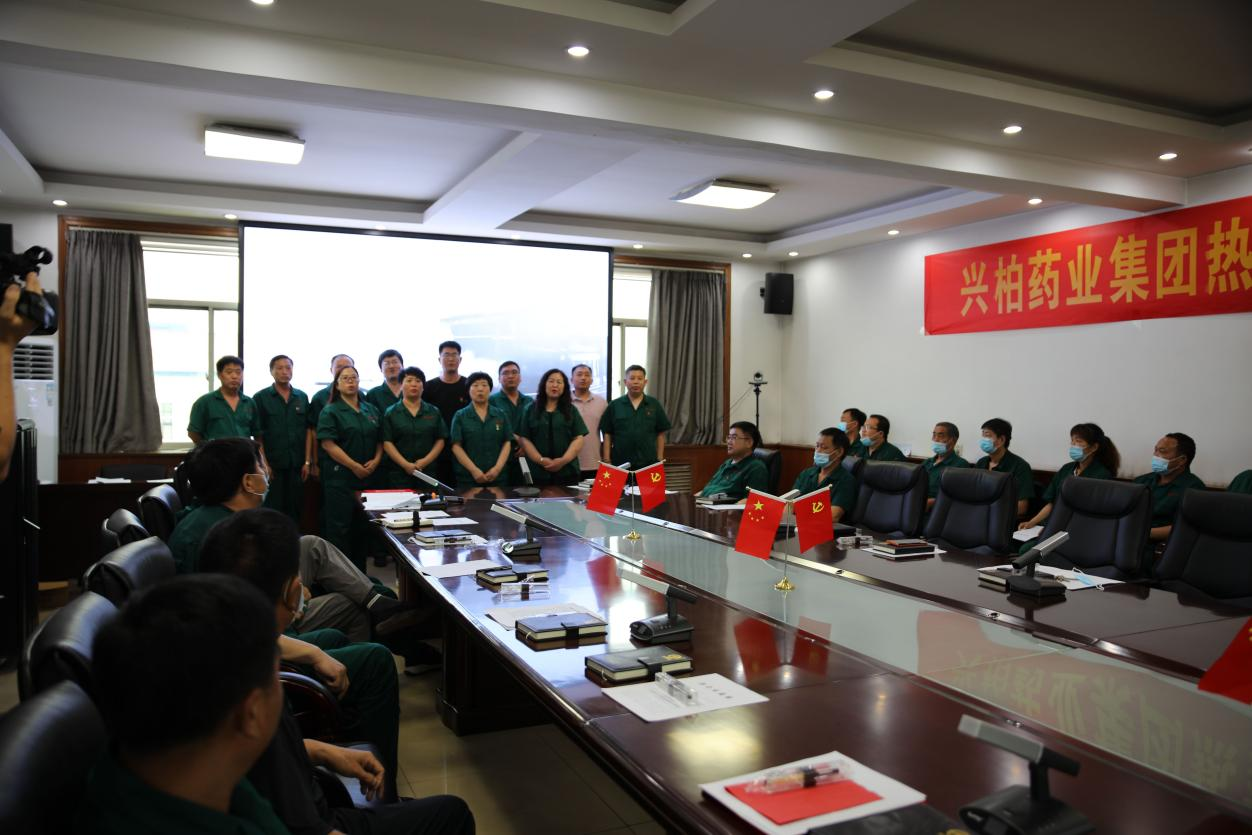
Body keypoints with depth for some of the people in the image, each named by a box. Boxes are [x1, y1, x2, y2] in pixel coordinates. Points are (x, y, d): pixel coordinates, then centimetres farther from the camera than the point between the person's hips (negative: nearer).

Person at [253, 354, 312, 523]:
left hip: (297, 465, 3)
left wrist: (307, 461, 3)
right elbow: (257, 434, -3)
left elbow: (308, 431, 8)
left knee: (295, 509, 8)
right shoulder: (260, 398, -1)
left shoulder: (302, 397, 8)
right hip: (272, 465, -3)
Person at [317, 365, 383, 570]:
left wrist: (376, 460, -4)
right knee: (339, 527, -4)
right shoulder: (330, 412, -3)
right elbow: (328, 444, -12)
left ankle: (360, 572, 21)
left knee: (363, 526, 11)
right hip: (340, 477, -5)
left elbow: (380, 440, 17)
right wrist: (355, 466, -16)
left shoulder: (371, 411, 14)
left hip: (368, 477, 6)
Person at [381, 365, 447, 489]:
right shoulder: (391, 413, 5)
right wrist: (406, 464, -14)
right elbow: (387, 443, -2)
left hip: (428, 471, 2)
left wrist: (426, 461, -9)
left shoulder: (433, 412, 10)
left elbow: (440, 440, 6)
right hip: (399, 473, -1)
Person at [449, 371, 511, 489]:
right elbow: (456, 446, -3)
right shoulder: (460, 416, 3)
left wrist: (497, 468, -9)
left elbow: (507, 443, 5)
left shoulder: (501, 415, 9)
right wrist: (474, 470, -12)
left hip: (497, 477, 2)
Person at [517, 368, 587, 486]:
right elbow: (524, 439, 3)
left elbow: (579, 438, 2)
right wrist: (541, 460, -11)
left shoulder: (571, 410, 10)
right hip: (539, 471, 0)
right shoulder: (531, 410, 9)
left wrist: (564, 460, -12)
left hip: (567, 471, 0)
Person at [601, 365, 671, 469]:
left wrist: (659, 459, 4)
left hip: (648, 463, 1)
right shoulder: (614, 406, 4)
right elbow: (607, 435, 5)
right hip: (620, 464, 0)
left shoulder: (654, 405, 6)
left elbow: (660, 434, 9)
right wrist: (607, 461, -1)